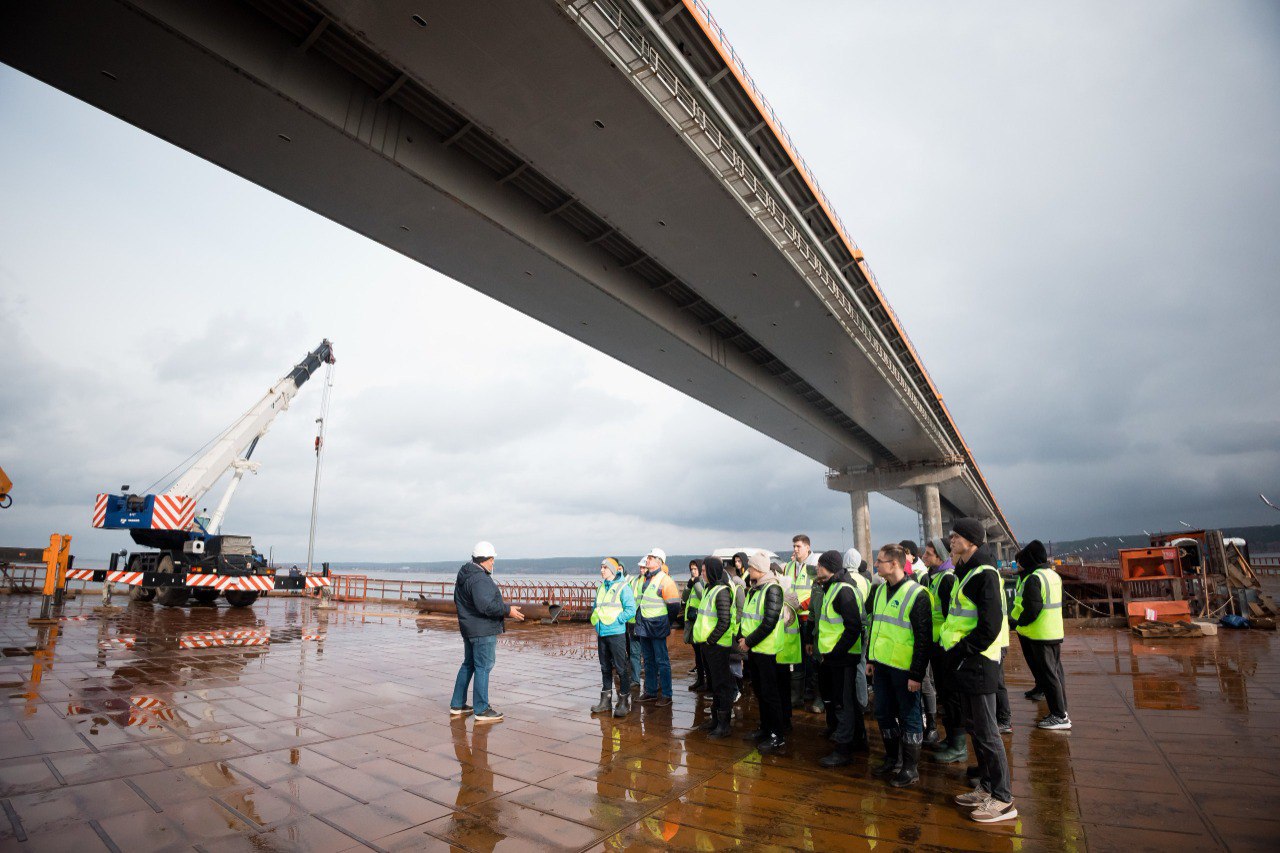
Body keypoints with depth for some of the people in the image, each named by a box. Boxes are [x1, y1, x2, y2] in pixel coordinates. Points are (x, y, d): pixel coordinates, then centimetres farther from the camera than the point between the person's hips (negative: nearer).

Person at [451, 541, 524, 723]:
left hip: (469, 628, 11)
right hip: (483, 630, -11)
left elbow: (459, 601, 21)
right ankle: (481, 710, 5)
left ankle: (457, 705, 28)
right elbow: (486, 605, -31)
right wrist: (508, 610, -21)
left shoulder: (464, 575, 12)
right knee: (483, 667, -2)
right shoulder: (479, 579, -22)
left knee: (468, 665, 19)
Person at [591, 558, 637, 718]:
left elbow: (630, 610, -14)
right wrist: (595, 619, 6)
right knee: (605, 667, 14)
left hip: (616, 633, -7)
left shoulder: (622, 587, -9)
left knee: (621, 667, -1)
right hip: (602, 633, 7)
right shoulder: (601, 587, 12)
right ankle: (606, 701, 25)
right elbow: (596, 607, 24)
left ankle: (624, 702, 9)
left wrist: (615, 620, -16)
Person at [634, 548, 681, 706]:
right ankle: (651, 691, 26)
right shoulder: (643, 579, 10)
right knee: (648, 661, 16)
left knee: (662, 661, -1)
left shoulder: (664, 580, -13)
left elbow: (674, 605, -13)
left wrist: (666, 623, -3)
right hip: (643, 626, 8)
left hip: (657, 627, -8)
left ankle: (666, 695, 7)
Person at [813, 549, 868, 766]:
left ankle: (843, 750, 9)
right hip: (833, 654, 10)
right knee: (849, 700, 20)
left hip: (842, 656, -10)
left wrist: (835, 653, -19)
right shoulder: (832, 587, 12)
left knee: (842, 702, -1)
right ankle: (858, 740, 33)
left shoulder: (843, 590, -20)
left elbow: (853, 627, -23)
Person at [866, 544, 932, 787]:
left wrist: (917, 674, -16)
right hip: (881, 665, 7)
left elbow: (924, 638, -15)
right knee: (884, 713, 16)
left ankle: (911, 768, 21)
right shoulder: (880, 590, 8)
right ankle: (893, 759, 33)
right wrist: (870, 659, 16)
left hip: (904, 668, -7)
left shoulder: (916, 594, -15)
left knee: (909, 717, 7)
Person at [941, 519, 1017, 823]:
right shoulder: (966, 573, 13)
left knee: (986, 732, -1)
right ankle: (987, 787, 29)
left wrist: (958, 652, -18)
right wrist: (951, 648, 11)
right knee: (975, 727, 17)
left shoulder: (984, 575, -17)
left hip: (979, 663, -10)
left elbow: (990, 626, -23)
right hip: (967, 663, 10)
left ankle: (1003, 800, 11)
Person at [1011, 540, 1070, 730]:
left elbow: (1032, 609, -23)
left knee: (1048, 673, -4)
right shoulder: (1053, 575, 11)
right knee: (1056, 670, 17)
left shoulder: (1034, 579, -18)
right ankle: (1061, 708, 26)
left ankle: (1059, 716, -1)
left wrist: (1016, 622, -11)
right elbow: (1055, 604, 19)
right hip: (1055, 633, 9)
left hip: (1041, 635, -9)